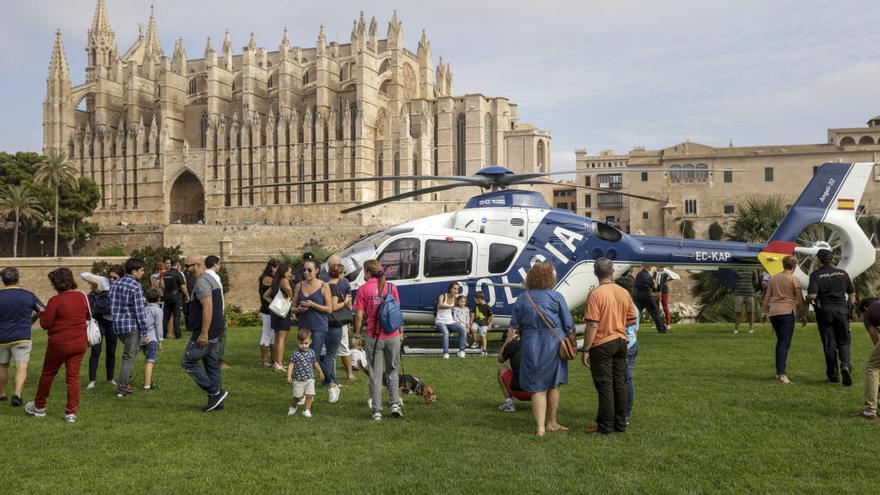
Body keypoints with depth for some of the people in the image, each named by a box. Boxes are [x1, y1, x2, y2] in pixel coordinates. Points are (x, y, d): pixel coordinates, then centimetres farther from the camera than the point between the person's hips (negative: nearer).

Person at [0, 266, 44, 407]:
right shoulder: (28, 295, -3)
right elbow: (43, 311, 5)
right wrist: (32, 319, 23)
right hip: (22, 337, -1)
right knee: (21, 367, -6)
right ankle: (17, 394, -23)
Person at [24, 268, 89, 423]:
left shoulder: (55, 300, -16)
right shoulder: (82, 296, 1)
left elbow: (45, 324, -11)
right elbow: (87, 316, 16)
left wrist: (43, 312, 6)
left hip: (60, 343, -4)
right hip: (80, 342, 4)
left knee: (48, 374, 15)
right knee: (73, 376, 6)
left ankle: (39, 406, 31)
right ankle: (71, 412, 4)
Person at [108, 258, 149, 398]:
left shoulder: (114, 284, 10)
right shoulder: (136, 287, -13)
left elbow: (111, 306, 14)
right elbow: (139, 310, -15)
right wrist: (144, 330, -9)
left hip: (117, 325, 7)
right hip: (132, 326, -7)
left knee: (129, 353, 26)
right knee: (129, 357, 1)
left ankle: (126, 381, 23)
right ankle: (121, 389, 1)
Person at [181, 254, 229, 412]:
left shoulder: (201, 282, -15)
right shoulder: (211, 279, 18)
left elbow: (207, 307, -24)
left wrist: (203, 334, -25)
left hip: (205, 333, -10)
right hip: (215, 332, 10)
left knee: (188, 362, -3)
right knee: (212, 366, 12)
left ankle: (216, 393, -4)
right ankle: (216, 402, 17)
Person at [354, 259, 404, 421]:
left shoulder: (363, 289, -4)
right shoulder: (391, 287, 2)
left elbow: (359, 315, -5)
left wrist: (357, 334, 6)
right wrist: (400, 330, 16)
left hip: (374, 337, -2)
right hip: (393, 336, 2)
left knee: (376, 374, 6)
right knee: (392, 371, 18)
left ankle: (376, 411, 7)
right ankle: (395, 404, 12)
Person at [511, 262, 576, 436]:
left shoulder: (522, 299, 1)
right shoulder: (556, 297, -6)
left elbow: (515, 326, 6)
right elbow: (569, 325, -2)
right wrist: (572, 344, 10)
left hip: (531, 346, 1)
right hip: (554, 344, -1)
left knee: (537, 387, 6)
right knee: (553, 385, 14)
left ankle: (540, 427, -1)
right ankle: (551, 423, 25)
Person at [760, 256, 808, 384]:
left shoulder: (773, 278, 12)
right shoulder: (794, 280, -3)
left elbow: (767, 296, 13)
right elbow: (800, 300, -3)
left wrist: (763, 312, 18)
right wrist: (803, 316, 5)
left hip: (773, 312, 6)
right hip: (786, 313, -6)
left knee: (780, 342, 17)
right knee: (785, 343, -8)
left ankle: (779, 371, 18)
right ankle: (781, 373, -18)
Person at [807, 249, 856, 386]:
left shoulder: (816, 275, -7)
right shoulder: (842, 273, 6)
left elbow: (812, 295, -18)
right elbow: (852, 294, 9)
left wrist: (808, 300, 3)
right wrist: (849, 306, 21)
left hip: (825, 311, -2)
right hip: (842, 310, 2)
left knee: (829, 343, 6)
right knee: (844, 342, 9)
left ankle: (833, 374, 12)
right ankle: (845, 365, -16)